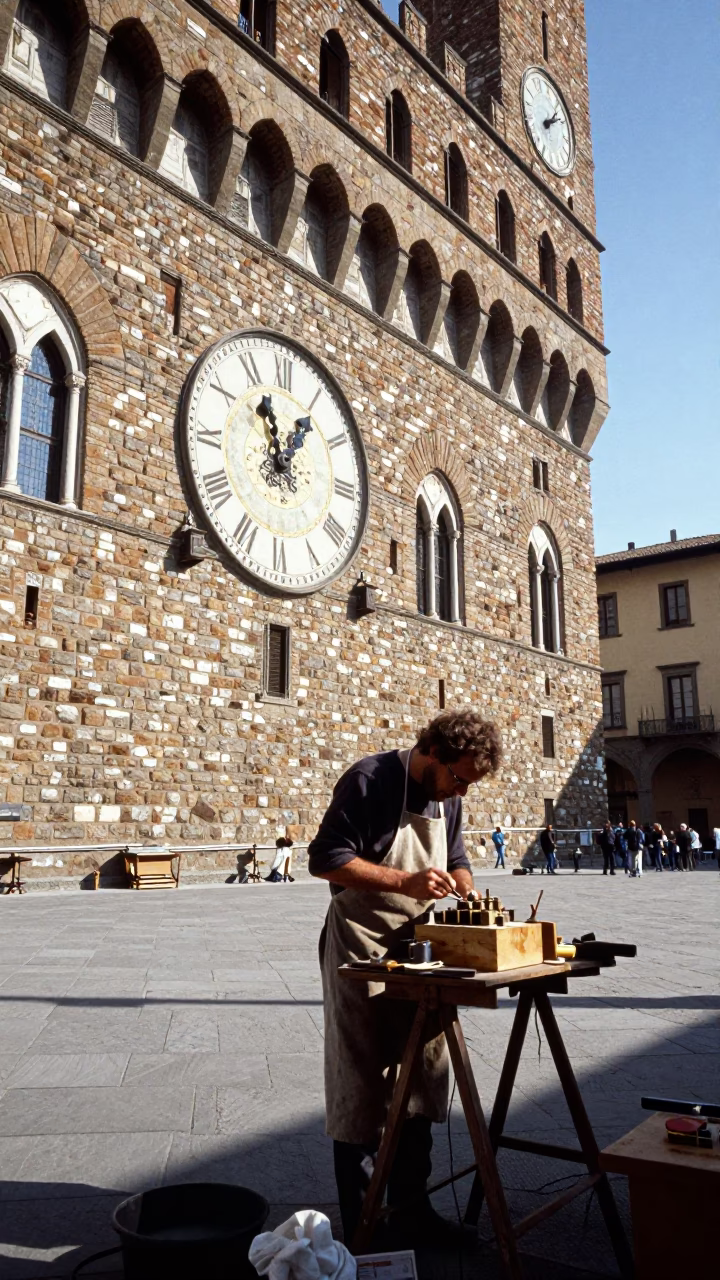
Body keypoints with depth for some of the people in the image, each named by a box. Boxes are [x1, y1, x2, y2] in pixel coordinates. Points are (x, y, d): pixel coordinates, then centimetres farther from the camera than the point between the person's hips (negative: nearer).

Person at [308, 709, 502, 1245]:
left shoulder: (449, 798, 5)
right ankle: (359, 1222, 17)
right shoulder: (370, 780, -18)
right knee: (359, 1083, 2)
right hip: (362, 946, -7)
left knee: (422, 1074, 12)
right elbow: (326, 859, -21)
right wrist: (407, 883, -27)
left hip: (418, 945, 7)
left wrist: (472, 896, -3)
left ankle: (410, 1204, 27)